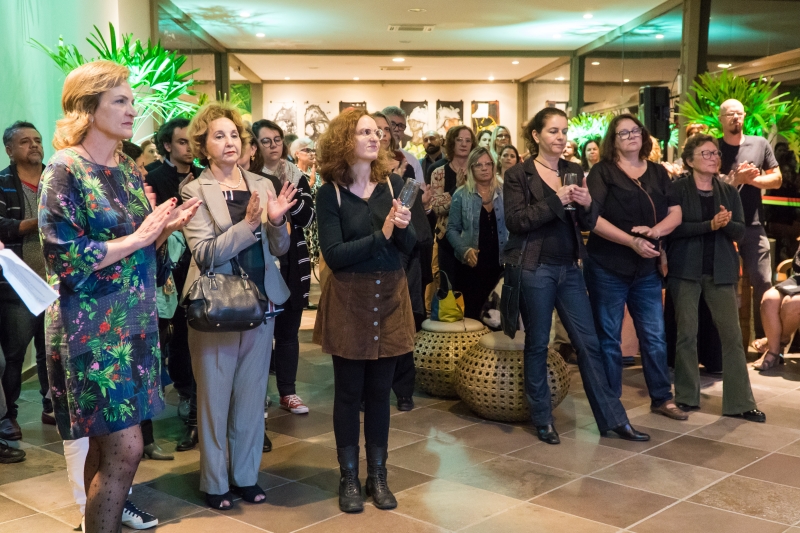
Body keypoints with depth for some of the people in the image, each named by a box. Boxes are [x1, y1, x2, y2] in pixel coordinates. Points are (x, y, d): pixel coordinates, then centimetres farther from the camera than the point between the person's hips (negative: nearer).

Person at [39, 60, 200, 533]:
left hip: (135, 321, 7)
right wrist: (137, 237, -16)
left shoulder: (128, 171, 12)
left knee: (106, 446, 13)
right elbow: (65, 259, -18)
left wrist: (166, 229, -3)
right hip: (92, 328, -7)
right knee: (125, 449, -9)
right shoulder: (65, 170, -10)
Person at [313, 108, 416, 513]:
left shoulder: (393, 184, 2)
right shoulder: (330, 192, -9)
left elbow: (409, 246, 1)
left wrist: (404, 227, -20)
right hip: (348, 300, -3)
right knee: (349, 393, 7)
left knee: (379, 392, 11)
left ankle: (378, 475, 23)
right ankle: (349, 478, 19)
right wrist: (381, 235, -21)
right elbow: (333, 254, -15)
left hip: (390, 298, 3)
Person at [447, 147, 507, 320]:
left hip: (498, 263, 2)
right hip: (470, 265, -2)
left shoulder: (503, 193, 5)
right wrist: (465, 250, -15)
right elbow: (452, 229, 0)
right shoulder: (461, 195, 0)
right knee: (469, 313, 2)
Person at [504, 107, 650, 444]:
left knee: (588, 343, 5)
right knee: (537, 344, 5)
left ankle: (613, 419, 11)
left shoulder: (574, 172, 11)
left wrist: (586, 204, -10)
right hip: (534, 268, -4)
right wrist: (556, 200, -21)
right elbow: (515, 220, -14)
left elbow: (586, 224, 12)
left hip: (569, 267, 4)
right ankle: (542, 420, 18)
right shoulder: (518, 175, -2)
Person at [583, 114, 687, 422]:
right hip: (608, 267, -4)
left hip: (647, 267, 4)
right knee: (609, 338, 4)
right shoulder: (602, 172, -5)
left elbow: (675, 213, 7)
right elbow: (592, 218, -16)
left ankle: (662, 398, 22)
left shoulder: (657, 173, 10)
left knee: (655, 336, 9)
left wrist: (655, 230, -14)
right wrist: (632, 241, -21)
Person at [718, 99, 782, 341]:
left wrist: (752, 179, -11)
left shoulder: (760, 144, 6)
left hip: (753, 226, 1)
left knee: (763, 283, -1)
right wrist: (736, 179, -17)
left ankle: (764, 336, 10)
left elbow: (777, 179, 5)